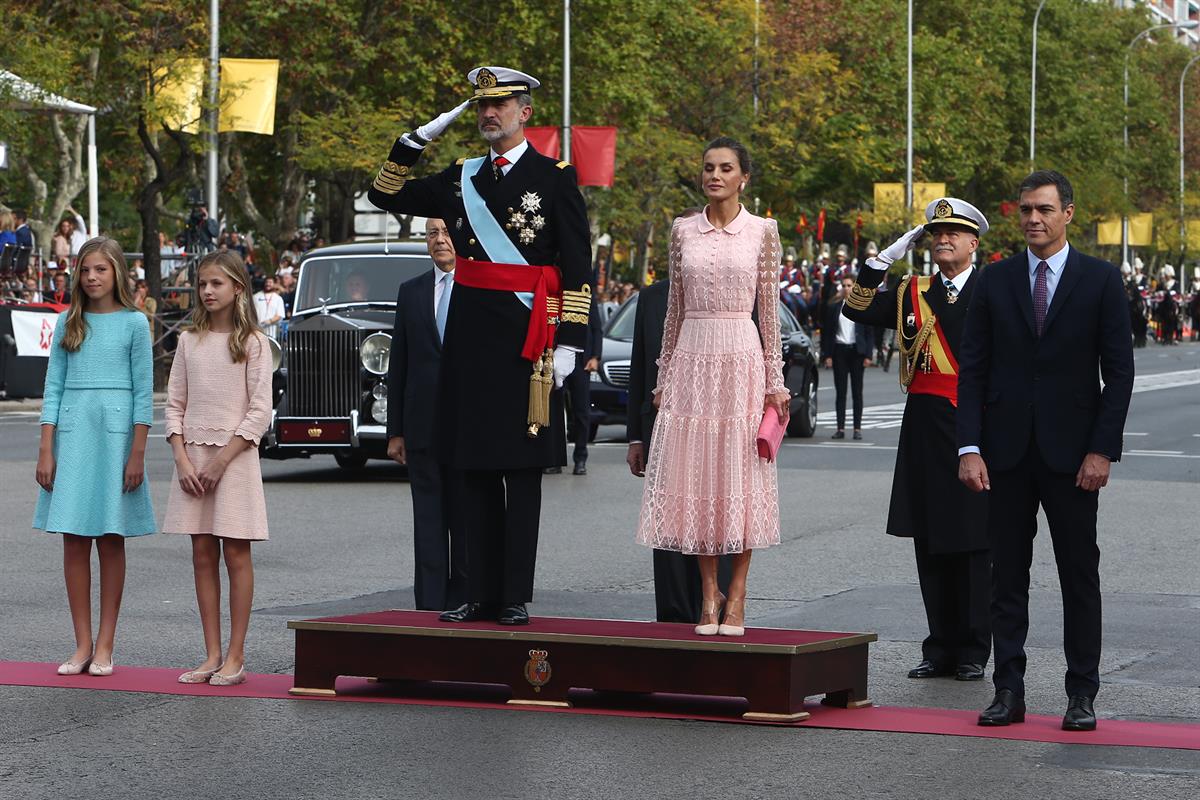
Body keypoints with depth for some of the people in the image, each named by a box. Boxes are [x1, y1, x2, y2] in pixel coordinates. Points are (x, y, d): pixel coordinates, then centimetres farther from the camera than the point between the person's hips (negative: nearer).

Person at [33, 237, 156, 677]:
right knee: (74, 540, 1)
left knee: (111, 539, 2)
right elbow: (53, 387, 8)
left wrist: (137, 454, -7)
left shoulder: (133, 323, 1)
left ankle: (105, 644, 8)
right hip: (72, 432, 3)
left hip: (115, 433, -3)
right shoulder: (68, 323, 9)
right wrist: (46, 451, 1)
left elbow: (143, 392, -1)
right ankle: (82, 644, 7)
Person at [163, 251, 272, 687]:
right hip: (192, 456, 4)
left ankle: (235, 657, 1)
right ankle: (212, 655, 8)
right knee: (202, 555, 4)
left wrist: (221, 461, -13)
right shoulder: (189, 341, 9)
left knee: (235, 553, -3)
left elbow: (260, 413, -7)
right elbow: (175, 405, 8)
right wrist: (182, 459, -5)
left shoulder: (252, 343, -3)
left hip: (235, 455, -4)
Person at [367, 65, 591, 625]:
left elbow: (578, 268, -4)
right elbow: (386, 196, 19)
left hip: (525, 338, -5)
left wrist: (569, 341, -10)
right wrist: (414, 142, 6)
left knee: (522, 473, 0)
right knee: (474, 471, 7)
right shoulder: (462, 178, 13)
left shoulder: (555, 178, -1)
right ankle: (481, 595, 12)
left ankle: (517, 597, 4)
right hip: (469, 336, 5)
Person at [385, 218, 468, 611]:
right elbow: (398, 365, 11)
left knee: (466, 521, 4)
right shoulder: (410, 292, 12)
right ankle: (430, 607, 4)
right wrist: (395, 430, 7)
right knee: (428, 521, 3)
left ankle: (463, 603, 11)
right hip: (423, 426, 3)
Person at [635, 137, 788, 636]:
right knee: (696, 476, 1)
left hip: (741, 357, -2)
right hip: (692, 357, 2)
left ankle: (736, 597, 4)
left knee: (739, 473, -2)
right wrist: (664, 375, 10)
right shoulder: (683, 230, 9)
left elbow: (769, 308, 2)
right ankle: (708, 595, 8)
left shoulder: (762, 231, 3)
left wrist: (774, 379, -1)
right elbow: (674, 307, 12)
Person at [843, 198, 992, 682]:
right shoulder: (912, 294, 13)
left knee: (973, 541, -1)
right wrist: (884, 259, 0)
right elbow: (856, 310, 6)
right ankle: (941, 647, 14)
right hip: (924, 429, 4)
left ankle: (973, 651, 5)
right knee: (929, 541, 6)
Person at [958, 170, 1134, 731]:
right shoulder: (995, 281, 7)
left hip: (1072, 453, -2)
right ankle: (1008, 692, 10)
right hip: (1007, 452, 2)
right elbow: (972, 369, 5)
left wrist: (1102, 450, -9)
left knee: (1080, 575, 2)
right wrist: (969, 447, -5)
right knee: (1007, 575, 5)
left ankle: (1082, 695, 8)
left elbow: (1119, 370, -1)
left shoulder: (1101, 280, 1)